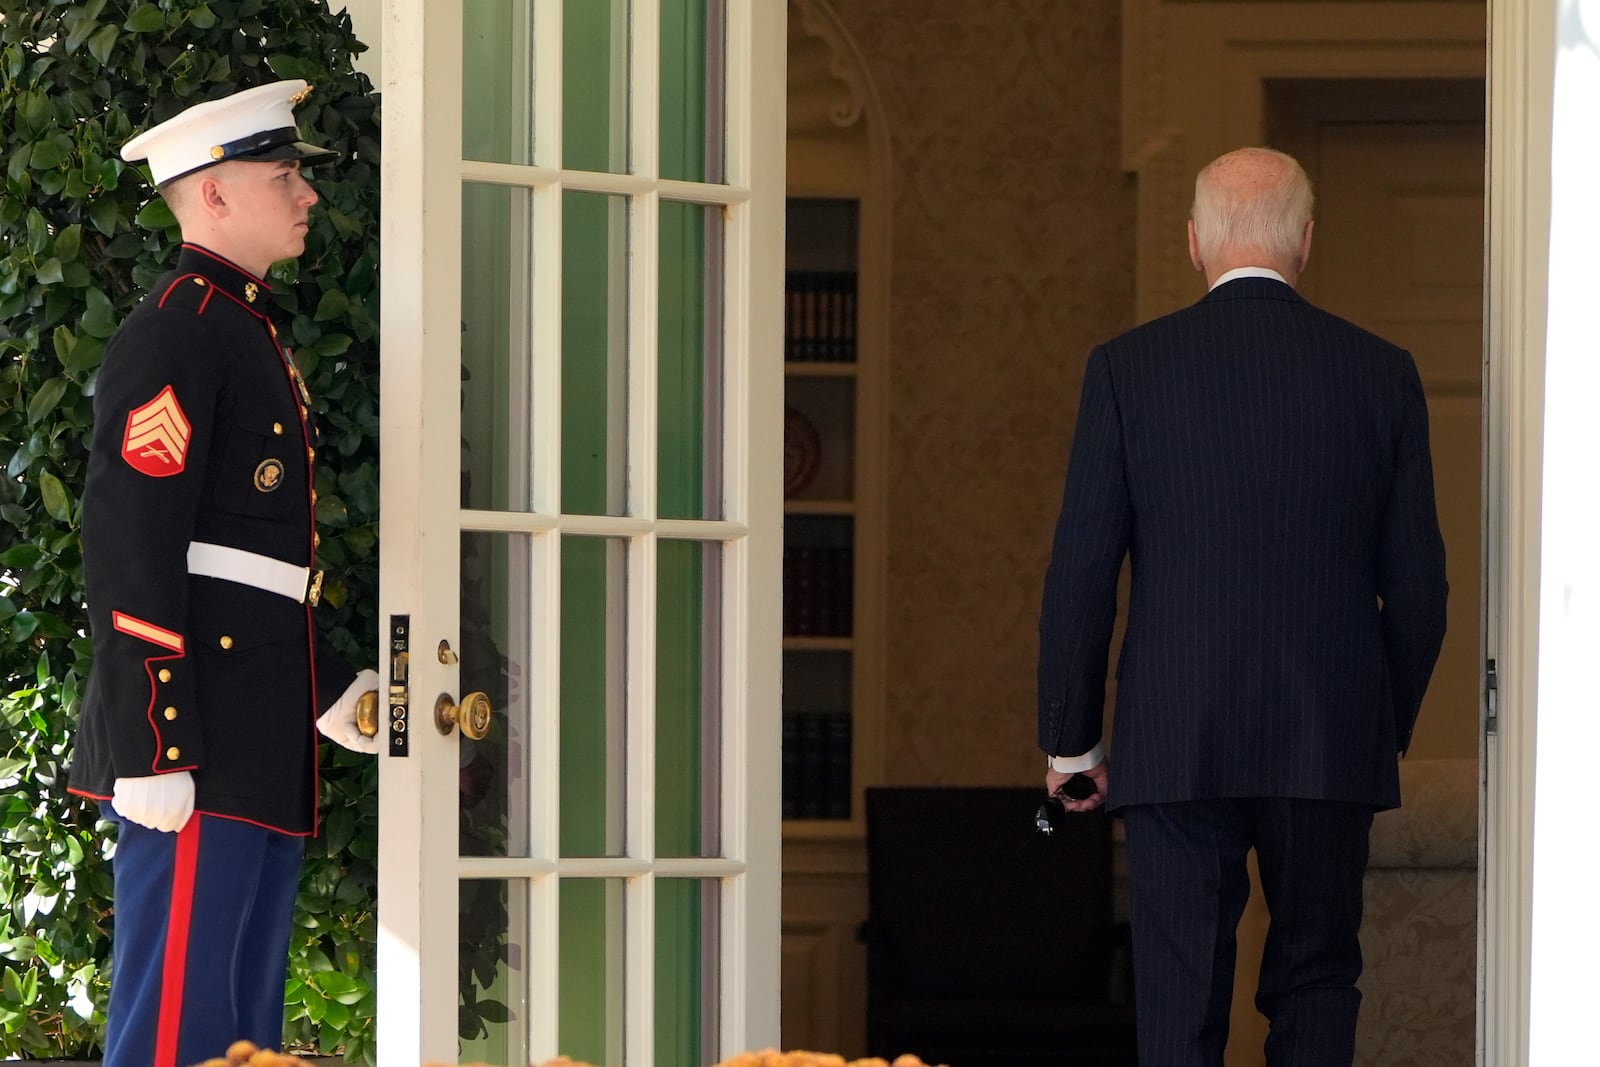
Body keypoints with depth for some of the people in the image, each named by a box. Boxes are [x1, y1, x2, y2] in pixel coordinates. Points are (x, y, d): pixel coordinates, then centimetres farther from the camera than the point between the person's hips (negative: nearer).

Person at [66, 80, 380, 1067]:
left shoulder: (247, 332, 22)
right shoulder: (177, 333, -10)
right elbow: (129, 554, -18)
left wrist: (332, 690, 22)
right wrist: (152, 753, -22)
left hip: (262, 746, 10)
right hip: (197, 746, -10)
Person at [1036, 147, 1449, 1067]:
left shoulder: (1128, 369, -2)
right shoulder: (1381, 373, 2)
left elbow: (1082, 570, -2)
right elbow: (1418, 584, 5)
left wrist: (1070, 740, 7)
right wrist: (1388, 731, 17)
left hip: (1176, 742, -1)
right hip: (1332, 744, 1)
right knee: (1316, 984, 11)